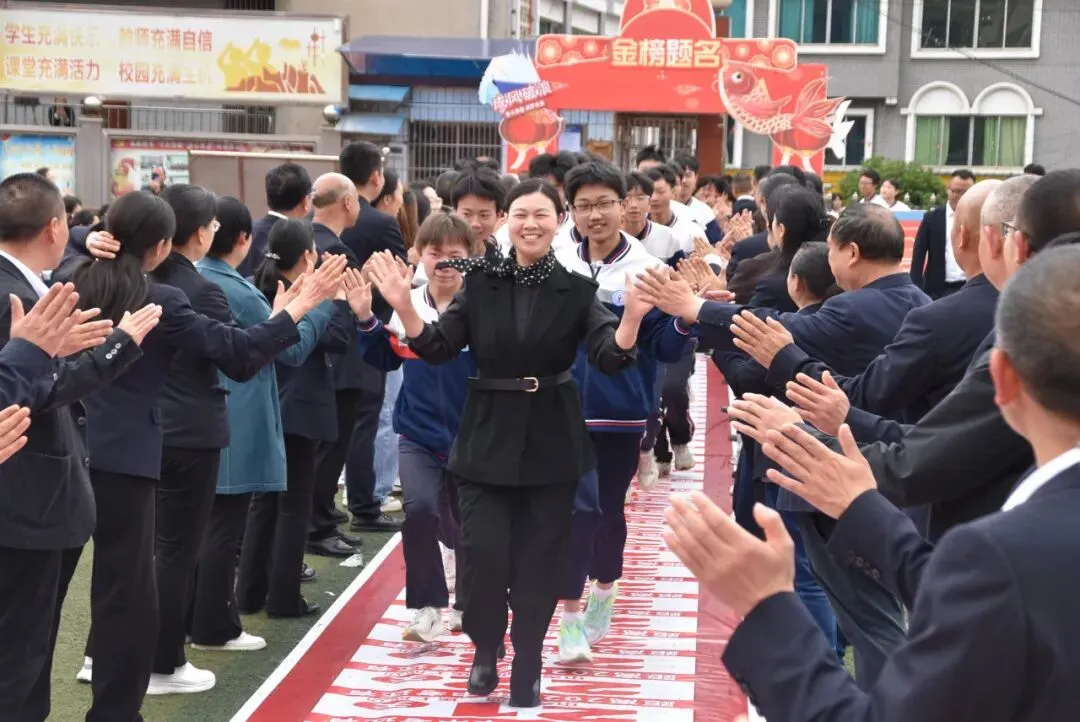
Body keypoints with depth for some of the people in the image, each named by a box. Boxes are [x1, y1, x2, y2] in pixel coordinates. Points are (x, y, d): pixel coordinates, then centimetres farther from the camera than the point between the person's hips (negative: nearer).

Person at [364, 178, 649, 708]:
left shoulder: (576, 290, -4)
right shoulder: (481, 282, -2)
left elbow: (609, 357, -14)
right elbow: (437, 348, -7)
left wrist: (632, 318, -33)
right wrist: (404, 308, -23)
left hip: (552, 440, 0)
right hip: (488, 436, 0)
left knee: (538, 558, 7)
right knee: (483, 552, -3)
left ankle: (527, 664, 24)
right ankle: (484, 651, 24)